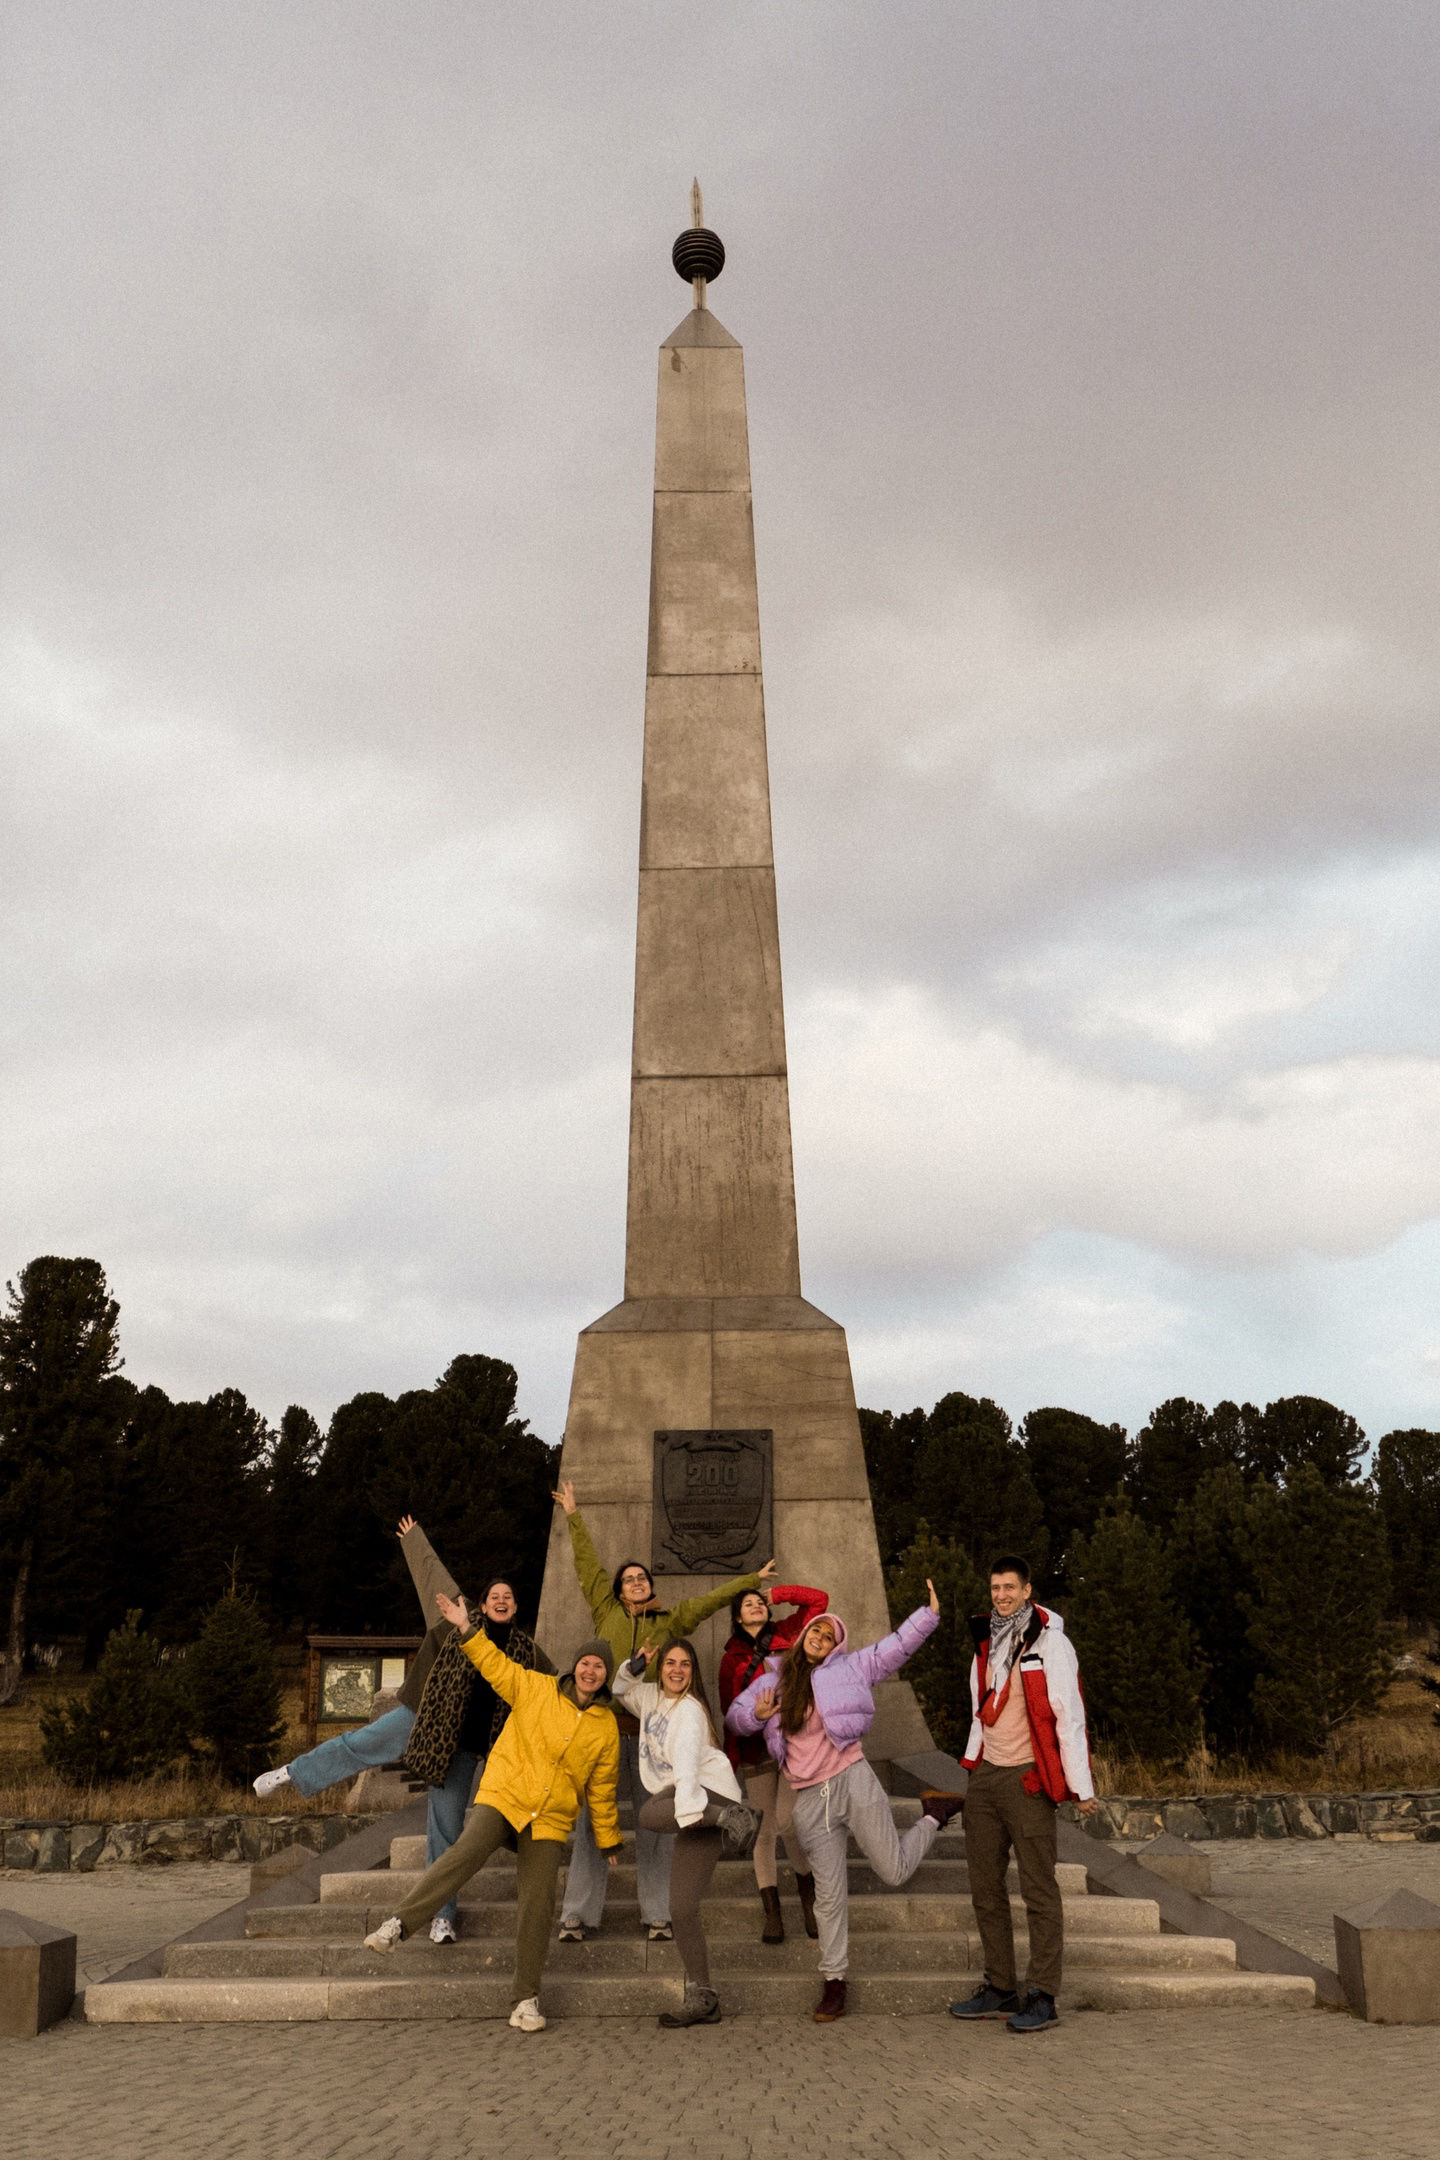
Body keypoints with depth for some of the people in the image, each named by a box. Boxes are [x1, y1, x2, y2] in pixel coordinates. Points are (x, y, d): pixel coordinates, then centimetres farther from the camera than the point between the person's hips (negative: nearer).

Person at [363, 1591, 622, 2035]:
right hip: (502, 1796, -2)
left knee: (536, 1904, -4)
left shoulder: (606, 1726, 7)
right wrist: (467, 1630, -4)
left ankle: (526, 1998, 9)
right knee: (466, 1852, -28)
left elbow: (602, 1789, 15)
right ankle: (400, 1924, -22)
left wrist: (608, 1840, 19)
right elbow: (494, 1665, 6)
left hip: (550, 1820, 2)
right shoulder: (535, 1688, 2)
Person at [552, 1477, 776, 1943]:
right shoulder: (607, 1613, 10)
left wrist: (752, 1579, 24)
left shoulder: (670, 1622, 14)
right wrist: (574, 1516, 16)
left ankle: (657, 1914, 13)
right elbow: (588, 1565, 13)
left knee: (654, 1824, 5)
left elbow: (710, 1600, 20)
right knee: (593, 1821, 0)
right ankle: (579, 1914, 7)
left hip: (652, 1733, 1)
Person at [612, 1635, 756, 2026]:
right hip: (687, 1802, 7)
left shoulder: (689, 1710, -6)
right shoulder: (651, 1696, 17)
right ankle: (702, 2000, 2)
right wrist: (634, 1667, 16)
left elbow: (686, 1761, -22)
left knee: (649, 1814, -37)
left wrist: (688, 1808, -35)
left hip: (707, 1792, -7)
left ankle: (725, 1815, -27)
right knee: (682, 1909, -2)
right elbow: (623, 1691, 36)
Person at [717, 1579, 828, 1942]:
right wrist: (731, 1758, 5)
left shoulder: (787, 1633, 9)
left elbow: (819, 1599, 11)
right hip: (757, 1748, 2)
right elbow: (730, 1710, 12)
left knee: (787, 1822, -14)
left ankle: (808, 1893, 10)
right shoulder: (731, 1658, 10)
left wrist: (778, 1594, 12)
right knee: (763, 1831, 1)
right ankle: (772, 1915, 9)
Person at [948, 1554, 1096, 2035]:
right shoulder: (986, 1641, 13)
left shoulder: (1050, 1643, -9)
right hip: (985, 1777, 7)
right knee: (985, 1887, 10)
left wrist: (1081, 1785, -13)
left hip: (1027, 1779, -7)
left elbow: (1069, 1716, -11)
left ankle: (1042, 1998, 3)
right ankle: (999, 1989, 20)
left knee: (1039, 1890, -3)